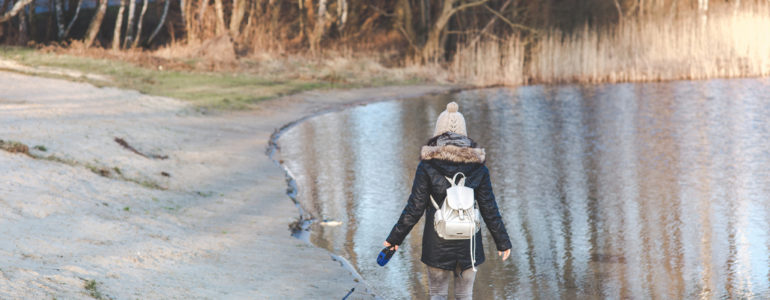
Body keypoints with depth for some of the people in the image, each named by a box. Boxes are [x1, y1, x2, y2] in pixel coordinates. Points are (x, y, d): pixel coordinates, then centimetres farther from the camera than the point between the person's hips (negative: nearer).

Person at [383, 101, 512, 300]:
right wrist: (502, 242, 11)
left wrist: (395, 238, 3)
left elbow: (415, 207, -7)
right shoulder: (477, 166, -2)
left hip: (437, 243, -1)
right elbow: (489, 209, 0)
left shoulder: (427, 165, -8)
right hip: (468, 243, 2)